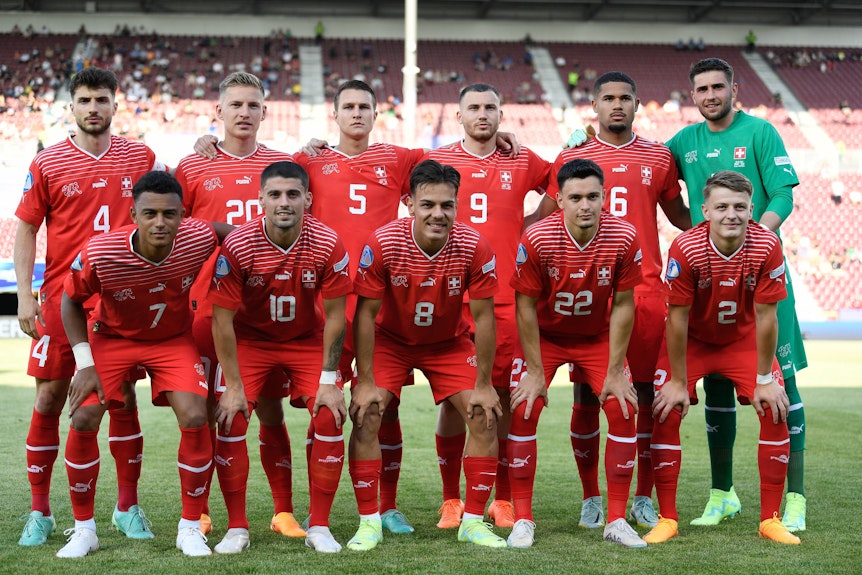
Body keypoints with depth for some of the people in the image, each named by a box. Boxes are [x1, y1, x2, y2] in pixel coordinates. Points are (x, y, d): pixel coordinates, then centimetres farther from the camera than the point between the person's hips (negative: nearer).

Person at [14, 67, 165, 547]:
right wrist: (25, 295, -4)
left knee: (124, 398, 3)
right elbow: (26, 229, 4)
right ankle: (40, 512, 12)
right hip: (60, 297, -1)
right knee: (49, 398, 1)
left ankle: (128, 507, 15)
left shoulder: (141, 158, 6)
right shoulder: (47, 164, 2)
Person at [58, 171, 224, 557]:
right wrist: (85, 363, -15)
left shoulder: (199, 239, -27)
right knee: (83, 419, -14)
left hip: (174, 339, 1)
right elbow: (71, 301, -10)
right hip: (111, 336, 0)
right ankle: (83, 529, 6)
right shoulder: (99, 254, -30)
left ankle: (190, 528, 0)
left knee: (195, 418, -18)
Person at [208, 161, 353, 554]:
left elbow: (334, 315, -12)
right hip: (250, 340, -1)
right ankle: (237, 529, 1)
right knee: (231, 419, -14)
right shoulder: (237, 246, -24)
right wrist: (233, 386, -17)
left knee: (329, 417, -13)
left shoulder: (327, 246, -22)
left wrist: (328, 381, -13)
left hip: (308, 340, 1)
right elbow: (222, 318, -17)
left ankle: (319, 528, 1)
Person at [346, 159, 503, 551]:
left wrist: (484, 385, -13)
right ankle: (369, 521, -3)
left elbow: (483, 316, -15)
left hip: (450, 342, 1)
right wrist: (366, 382, -18)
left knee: (485, 416, -10)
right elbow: (365, 313, -18)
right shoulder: (383, 244, -27)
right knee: (365, 415, -16)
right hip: (390, 339, -1)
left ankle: (473, 521, 5)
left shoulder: (474, 247, -25)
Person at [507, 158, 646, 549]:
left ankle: (616, 520, 3)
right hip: (544, 334, -1)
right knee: (523, 411, -14)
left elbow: (623, 305, -12)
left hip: (598, 337, 2)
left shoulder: (623, 238, -21)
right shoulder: (537, 239, -26)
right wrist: (536, 372, -16)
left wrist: (615, 372, -11)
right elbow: (526, 306, -17)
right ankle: (523, 520, -1)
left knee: (623, 410, -10)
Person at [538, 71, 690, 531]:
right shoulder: (571, 158, 8)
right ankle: (591, 499, 14)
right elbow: (544, 219, 11)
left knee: (648, 394, 2)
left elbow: (679, 216, 22)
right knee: (586, 397, 1)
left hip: (645, 290, 1)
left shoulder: (658, 158, 11)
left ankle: (643, 499, 15)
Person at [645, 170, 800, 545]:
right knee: (666, 412, -15)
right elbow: (677, 319, -22)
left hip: (743, 338, 2)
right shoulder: (685, 249, -30)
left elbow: (766, 317, -18)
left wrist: (765, 380, -13)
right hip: (691, 340, -1)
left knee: (776, 409, -11)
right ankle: (667, 519, -2)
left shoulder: (767, 247, -25)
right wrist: (678, 382, -17)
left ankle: (770, 520, 2)